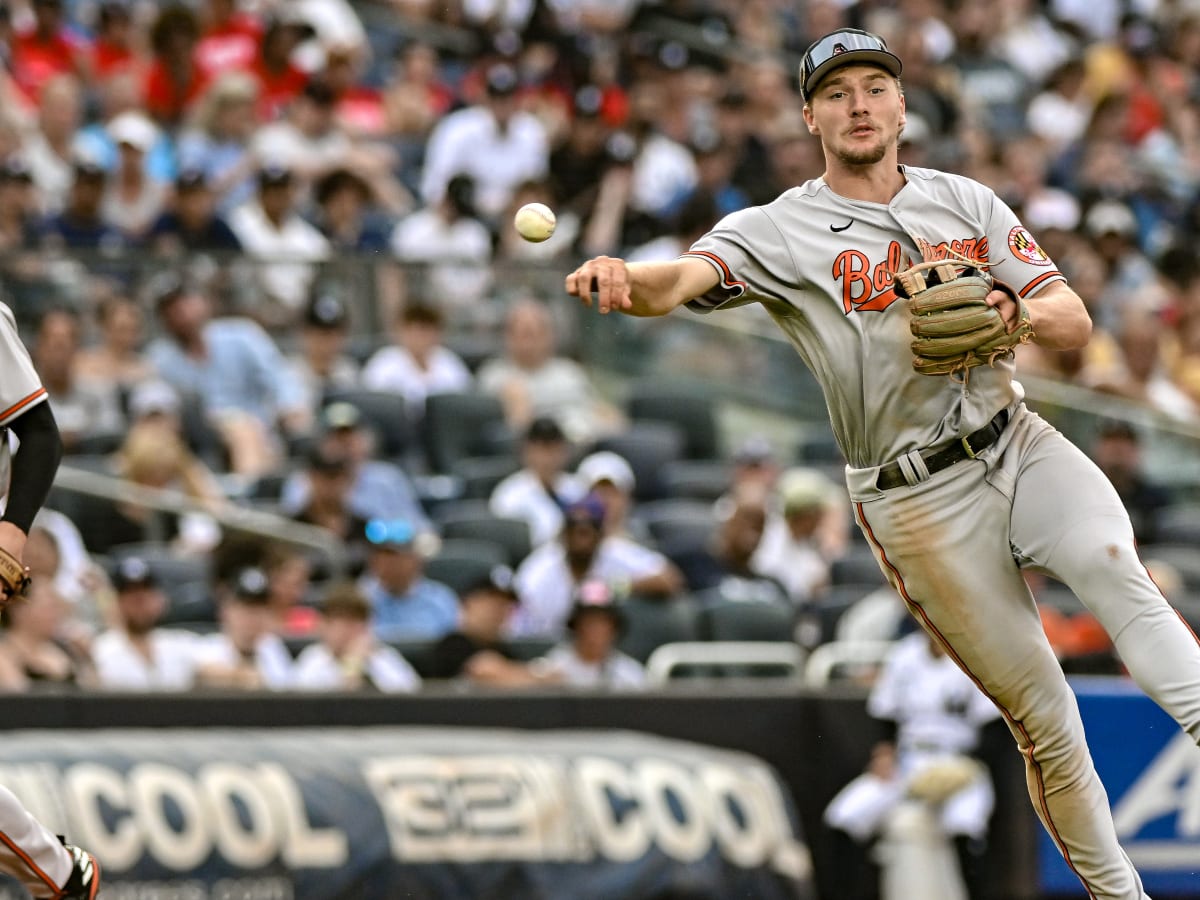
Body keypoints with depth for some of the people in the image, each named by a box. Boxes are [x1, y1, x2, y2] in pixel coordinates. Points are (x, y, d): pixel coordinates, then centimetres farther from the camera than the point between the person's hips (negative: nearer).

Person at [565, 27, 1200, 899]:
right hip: (919, 497, -2)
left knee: (1111, 566, -31)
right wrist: (623, 280, -46)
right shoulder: (782, 230, -3)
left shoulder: (965, 202, 8)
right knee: (1044, 722, -2)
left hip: (1020, 445, 2)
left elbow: (1075, 321, 4)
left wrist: (1017, 309, -20)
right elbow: (683, 279, -22)